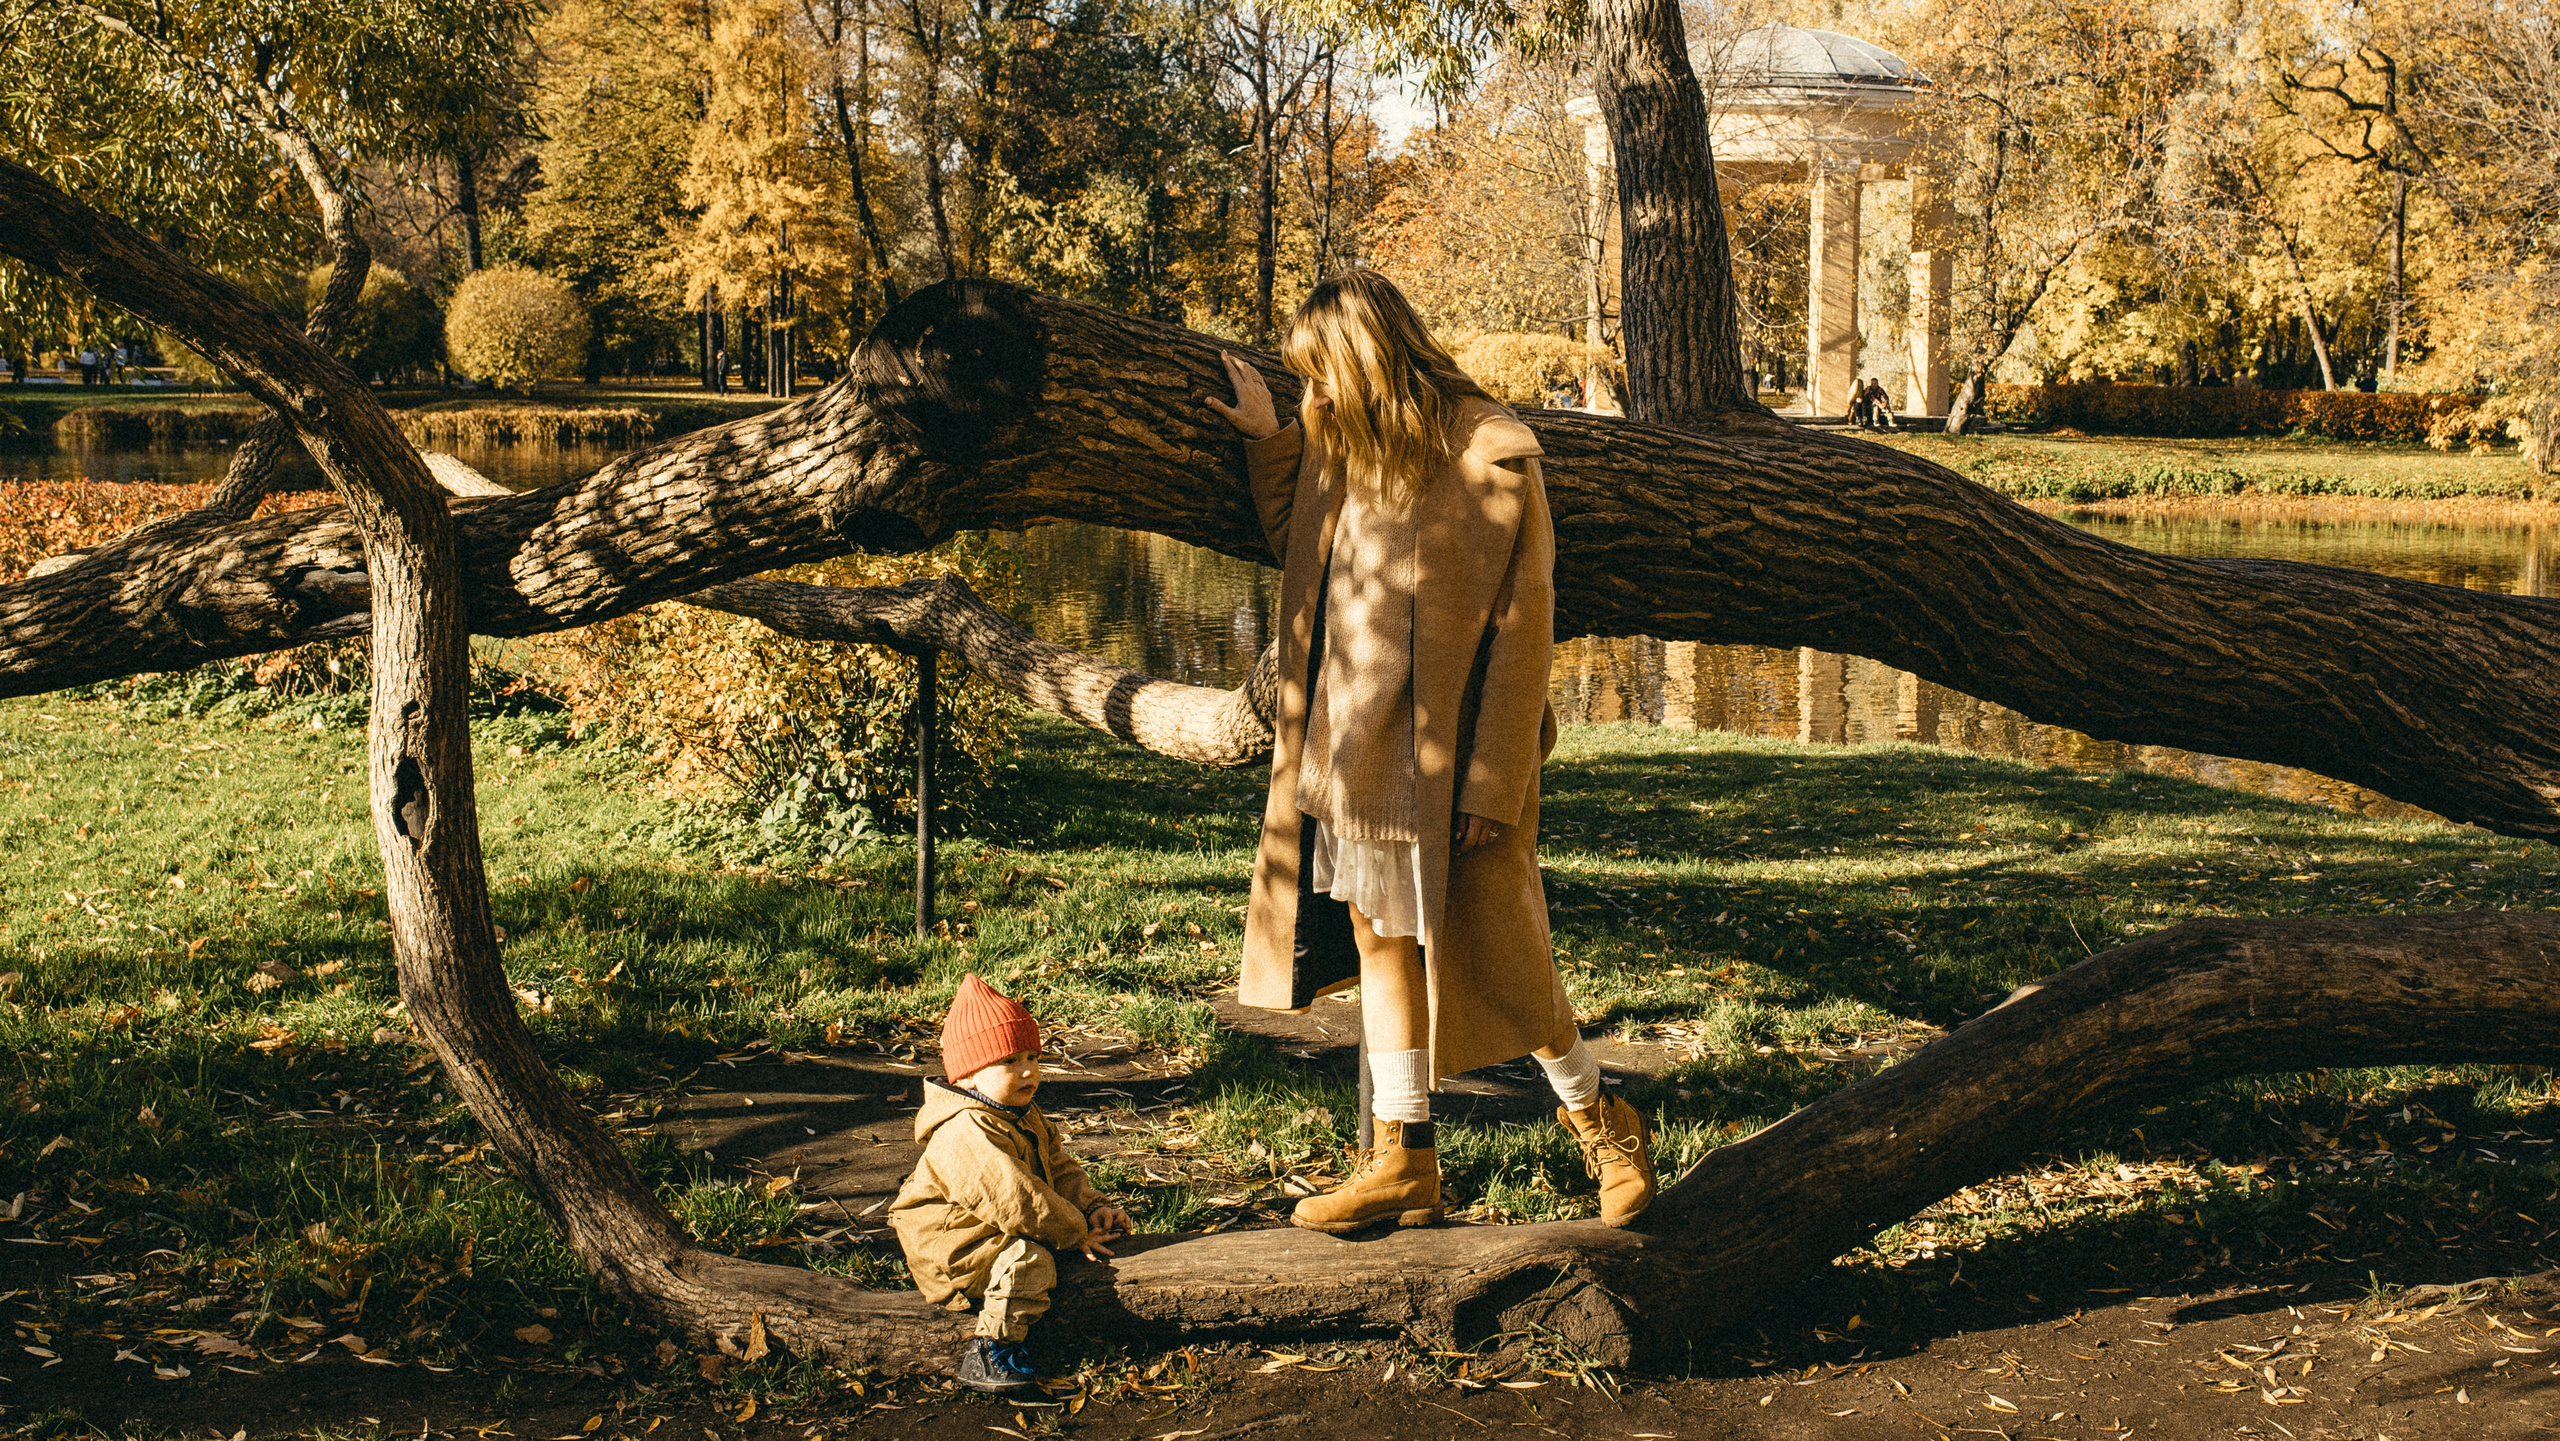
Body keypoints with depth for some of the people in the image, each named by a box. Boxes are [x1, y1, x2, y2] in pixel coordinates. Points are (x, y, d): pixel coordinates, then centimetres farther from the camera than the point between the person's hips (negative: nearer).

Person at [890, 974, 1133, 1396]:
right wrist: (1073, 1233, -22)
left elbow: (1060, 1170, 15)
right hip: (949, 1249, -10)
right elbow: (1015, 1199, -31)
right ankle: (987, 1356, -25)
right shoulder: (967, 1136, -27)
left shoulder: (1026, 1118, 8)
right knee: (1028, 1259, -34)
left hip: (1005, 1231, 10)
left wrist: (1093, 1208, -3)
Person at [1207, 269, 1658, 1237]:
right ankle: (1403, 1162, 22)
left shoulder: (1493, 456, -13)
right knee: (1381, 941, 11)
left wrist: (1492, 786, -17)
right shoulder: (1341, 449, 9)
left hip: (1446, 757, -7)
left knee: (1490, 955, 1)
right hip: (1353, 750, 7)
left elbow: (1522, 626, -15)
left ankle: (1602, 1125, 24)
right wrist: (1265, 438, 13)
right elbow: (1294, 553, 25)